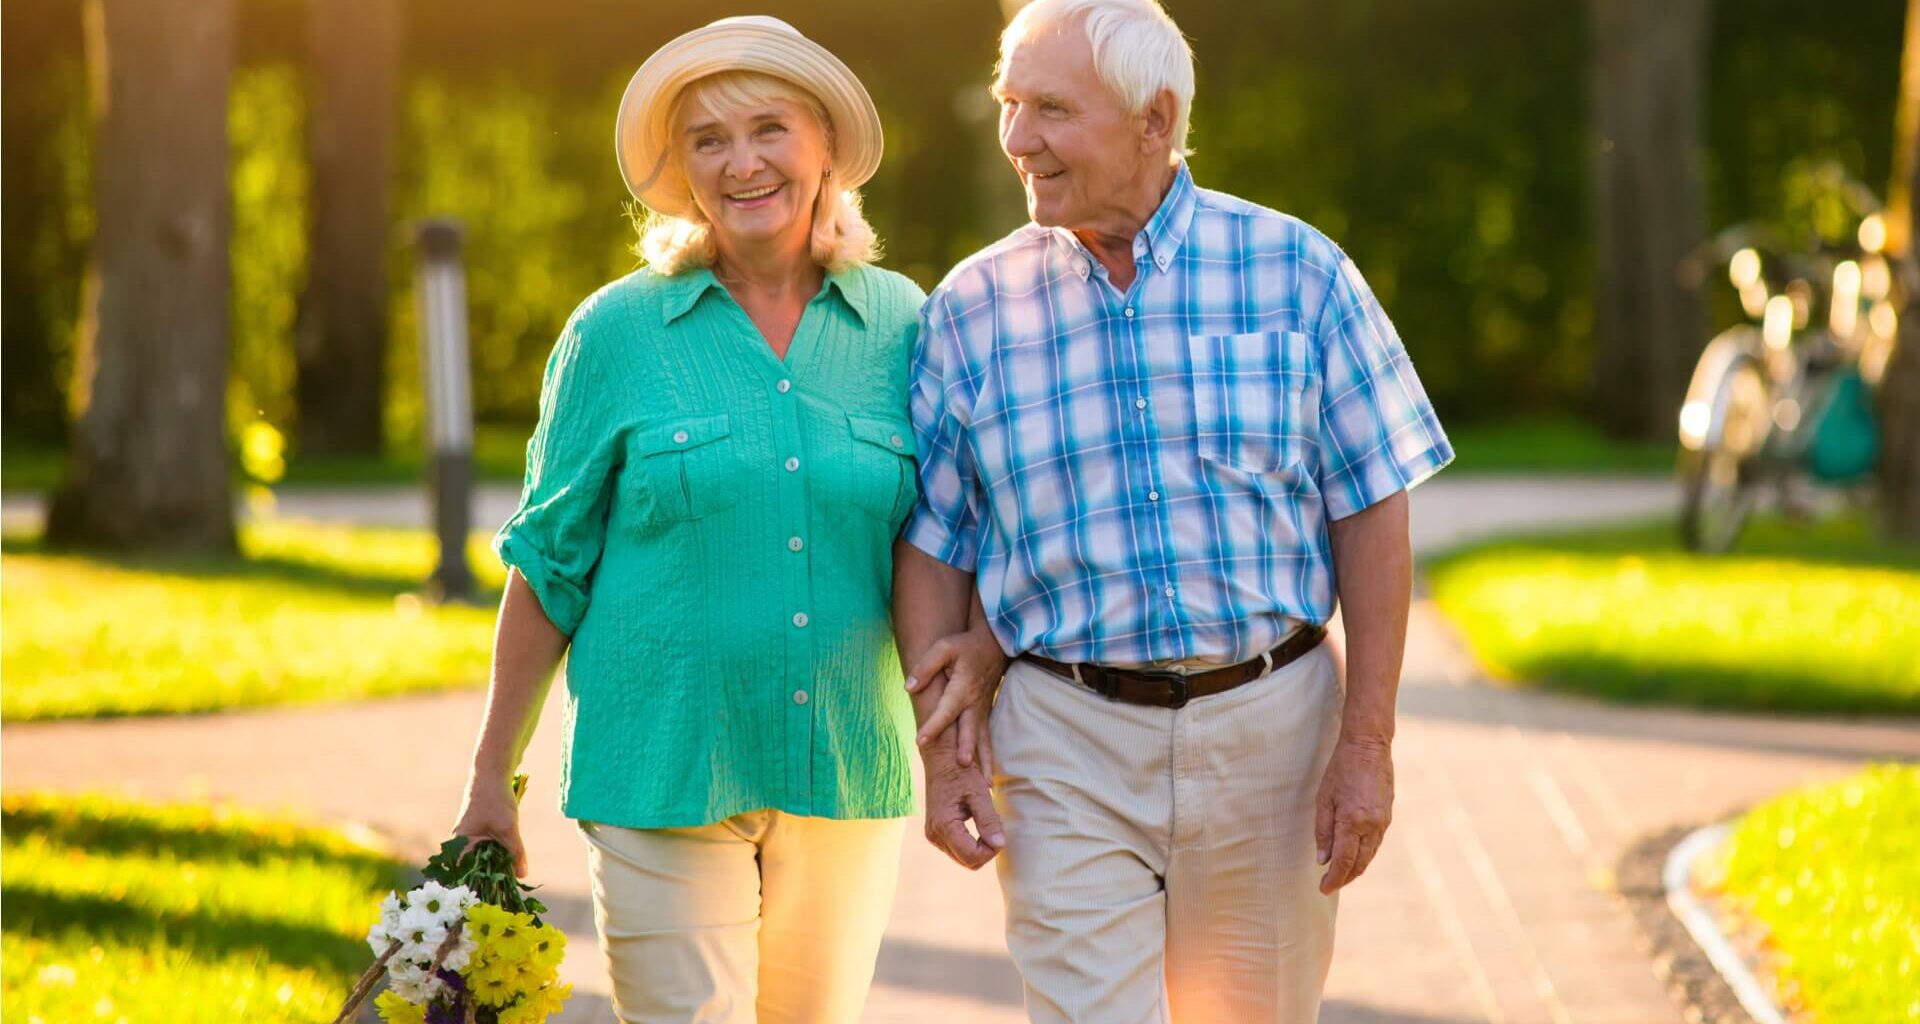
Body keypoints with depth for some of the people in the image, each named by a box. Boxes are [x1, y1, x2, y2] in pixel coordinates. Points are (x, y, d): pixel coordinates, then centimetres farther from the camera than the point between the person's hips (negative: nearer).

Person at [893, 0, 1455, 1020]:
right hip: (1066, 746, 0)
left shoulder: (1296, 274, 0)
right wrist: (940, 750, -1)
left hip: (1268, 729, 1)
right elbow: (932, 546, 6)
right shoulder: (970, 310, 2)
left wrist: (1367, 745, -5)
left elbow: (1371, 516, 0)